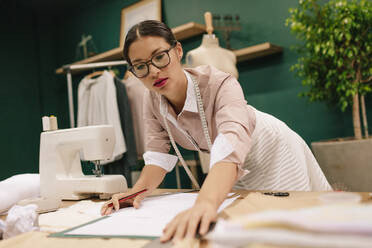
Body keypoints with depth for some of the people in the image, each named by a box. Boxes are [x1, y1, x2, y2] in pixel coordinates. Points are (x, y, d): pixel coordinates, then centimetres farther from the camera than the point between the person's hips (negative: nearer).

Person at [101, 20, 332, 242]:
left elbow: (231, 147, -55)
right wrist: (137, 191, -34)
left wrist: (205, 203, -73)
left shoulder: (220, 85, -38)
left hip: (270, 149, -4)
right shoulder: (152, 100, -18)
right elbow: (158, 156, -14)